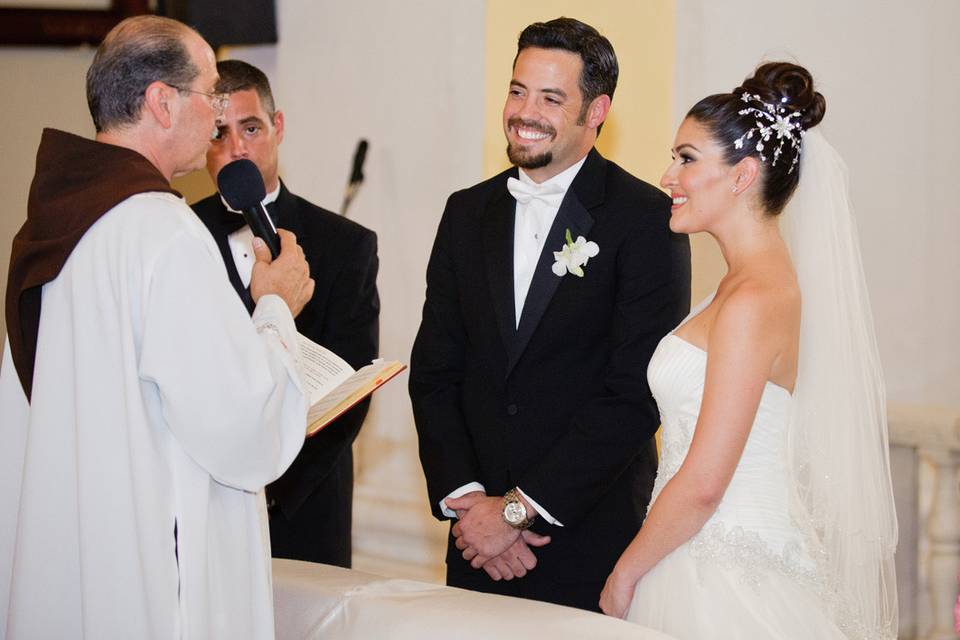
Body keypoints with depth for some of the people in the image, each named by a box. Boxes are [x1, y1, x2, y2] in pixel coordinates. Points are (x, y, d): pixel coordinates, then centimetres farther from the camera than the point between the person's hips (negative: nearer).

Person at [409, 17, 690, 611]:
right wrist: (465, 499, -6)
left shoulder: (649, 220, -9)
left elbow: (636, 395, -15)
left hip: (594, 540, -4)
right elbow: (433, 371, 7)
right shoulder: (468, 212, 8)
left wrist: (519, 507, -14)